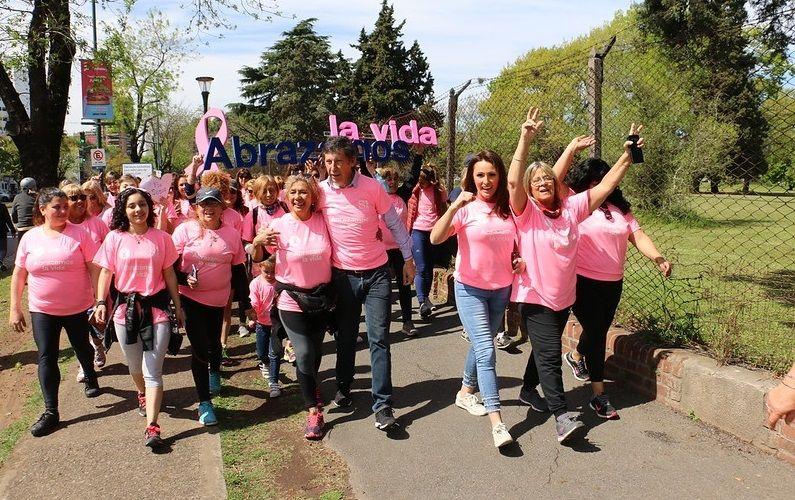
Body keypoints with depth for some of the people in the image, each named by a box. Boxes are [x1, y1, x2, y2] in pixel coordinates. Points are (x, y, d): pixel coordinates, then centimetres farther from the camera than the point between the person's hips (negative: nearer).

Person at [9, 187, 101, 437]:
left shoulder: (78, 233, -8)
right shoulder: (30, 238, -1)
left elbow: (94, 268, -8)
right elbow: (18, 274, 5)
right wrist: (14, 309, 3)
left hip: (78, 307, -1)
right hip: (42, 310, 1)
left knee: (82, 348, 18)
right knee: (46, 357, 0)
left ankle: (91, 378, 47)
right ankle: (51, 411, 8)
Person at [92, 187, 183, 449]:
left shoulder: (162, 238, -1)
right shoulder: (114, 238, -1)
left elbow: (169, 274, 5)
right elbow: (106, 272, 1)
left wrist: (178, 306, 7)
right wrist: (101, 302, -11)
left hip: (156, 306, -1)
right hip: (126, 307, 2)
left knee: (153, 371, -6)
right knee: (135, 365, 18)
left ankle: (152, 427, -7)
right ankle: (142, 393, 50)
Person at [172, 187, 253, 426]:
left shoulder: (232, 234, 0)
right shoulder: (185, 230, -7)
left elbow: (238, 271, 5)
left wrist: (245, 303, 5)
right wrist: (184, 279, -25)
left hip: (218, 300, 3)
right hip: (190, 298, -3)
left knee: (214, 343, 18)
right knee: (199, 347, -6)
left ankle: (215, 372, 53)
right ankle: (204, 402, 6)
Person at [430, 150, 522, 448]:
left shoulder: (508, 208, 1)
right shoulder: (465, 208, -12)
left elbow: (517, 243, 17)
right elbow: (436, 238, -26)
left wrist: (520, 259, -4)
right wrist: (455, 205, -36)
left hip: (501, 289, 5)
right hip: (470, 289, -5)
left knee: (481, 345, 19)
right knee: (486, 351, -12)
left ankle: (466, 392, 41)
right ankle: (497, 423, -11)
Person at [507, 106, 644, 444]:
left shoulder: (571, 207, 4)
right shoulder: (526, 211, -9)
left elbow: (605, 186, 4)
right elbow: (513, 181, -26)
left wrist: (627, 156, -4)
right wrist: (525, 140, -34)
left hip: (564, 297, 6)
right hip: (536, 297, -6)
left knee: (545, 349, 20)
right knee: (549, 353, -12)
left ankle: (529, 390, 40)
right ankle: (562, 416, -11)